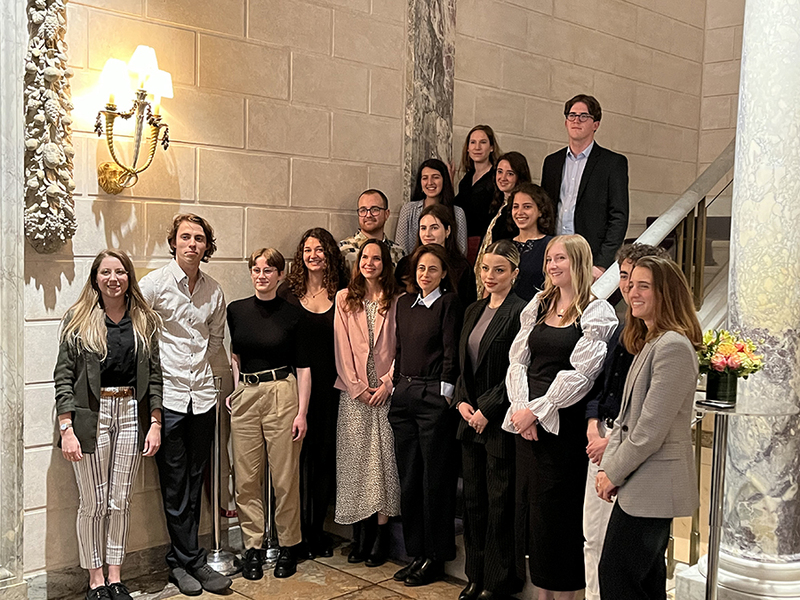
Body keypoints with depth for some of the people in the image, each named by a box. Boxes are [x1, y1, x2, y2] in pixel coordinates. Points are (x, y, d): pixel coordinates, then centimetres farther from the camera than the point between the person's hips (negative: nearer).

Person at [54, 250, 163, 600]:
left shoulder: (145, 322, 7)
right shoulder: (78, 320, -1)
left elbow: (154, 375, 7)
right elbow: (64, 376, -4)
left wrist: (155, 423, 1)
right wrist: (66, 428, -11)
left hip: (132, 413, 2)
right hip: (91, 415, -2)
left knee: (120, 501, 9)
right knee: (93, 503, 4)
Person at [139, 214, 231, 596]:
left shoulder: (214, 291, 8)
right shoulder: (154, 283, -5)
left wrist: (197, 365, 11)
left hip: (202, 395, 4)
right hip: (167, 395, -4)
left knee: (194, 482, 10)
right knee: (174, 484, 2)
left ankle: (181, 560, 22)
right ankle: (191, 560, 14)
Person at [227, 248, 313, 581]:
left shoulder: (292, 314, -1)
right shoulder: (236, 310, 7)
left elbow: (303, 367, -1)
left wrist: (302, 412, -7)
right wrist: (236, 387, 9)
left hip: (282, 394, -3)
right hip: (245, 396, 3)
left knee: (285, 477, 2)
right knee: (246, 478, 5)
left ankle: (288, 545, 18)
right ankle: (252, 546, 17)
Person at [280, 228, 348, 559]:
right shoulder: (288, 291, 3)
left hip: (329, 385, 1)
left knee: (325, 455, 7)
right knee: (299, 456, 1)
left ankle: (318, 529, 21)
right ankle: (299, 533, 14)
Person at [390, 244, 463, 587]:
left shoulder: (449, 303, -4)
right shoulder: (404, 303, 15)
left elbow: (451, 352, -8)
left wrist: (445, 392, -12)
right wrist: (395, 384, 12)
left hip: (434, 396, -6)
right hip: (404, 395, 7)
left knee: (435, 478, 1)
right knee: (408, 477, 10)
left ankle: (435, 558, 12)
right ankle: (416, 554, 21)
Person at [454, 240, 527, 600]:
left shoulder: (520, 312, -11)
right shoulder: (474, 311, 14)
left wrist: (487, 409, -14)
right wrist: (462, 402, 3)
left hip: (500, 422, -7)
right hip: (471, 419, 7)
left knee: (499, 502, 2)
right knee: (473, 499, 13)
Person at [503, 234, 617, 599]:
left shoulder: (596, 313, -6)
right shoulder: (538, 306, 12)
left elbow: (579, 375, -13)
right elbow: (517, 360, 8)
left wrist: (537, 411, -14)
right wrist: (521, 407, -6)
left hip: (564, 424, -6)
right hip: (526, 421, 6)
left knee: (558, 511, 2)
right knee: (531, 506, 11)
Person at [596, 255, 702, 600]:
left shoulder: (673, 346, -18)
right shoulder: (648, 343, 15)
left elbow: (652, 428, -21)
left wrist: (614, 473, -11)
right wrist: (608, 465, 3)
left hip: (651, 486, -10)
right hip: (642, 484, 10)